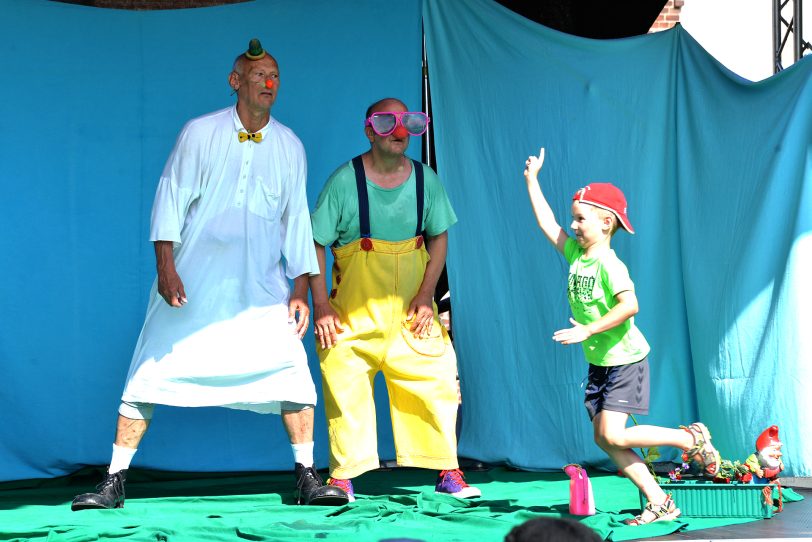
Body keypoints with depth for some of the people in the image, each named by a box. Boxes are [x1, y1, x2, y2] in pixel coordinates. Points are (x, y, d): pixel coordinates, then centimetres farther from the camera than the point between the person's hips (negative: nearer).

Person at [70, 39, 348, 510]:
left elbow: (297, 219, 10)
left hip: (261, 287, 2)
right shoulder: (201, 133, 0)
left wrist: (301, 290, 4)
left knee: (291, 370, -11)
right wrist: (165, 266, -10)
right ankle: (114, 483, 4)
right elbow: (171, 197, 0)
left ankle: (308, 479, 1)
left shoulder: (289, 145, 7)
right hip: (192, 281, -2)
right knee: (153, 372, -3)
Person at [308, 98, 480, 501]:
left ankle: (447, 472, 10)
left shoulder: (425, 180, 2)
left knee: (434, 381, -1)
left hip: (411, 309, 3)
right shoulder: (345, 180, -8)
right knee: (345, 386, -6)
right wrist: (321, 305, -13)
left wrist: (425, 295, -3)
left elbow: (439, 237, 9)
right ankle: (343, 477, 5)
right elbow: (315, 244, -6)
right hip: (354, 312, -3)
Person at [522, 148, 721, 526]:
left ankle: (690, 438, 1)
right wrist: (532, 181, 13)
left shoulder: (609, 264, -19)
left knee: (614, 435, -16)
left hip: (625, 359, -9)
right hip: (599, 363, 9)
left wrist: (587, 330, -29)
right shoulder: (575, 253, 5)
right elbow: (548, 224, 11)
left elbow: (629, 305, -30)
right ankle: (658, 502, 7)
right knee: (603, 439, 3)